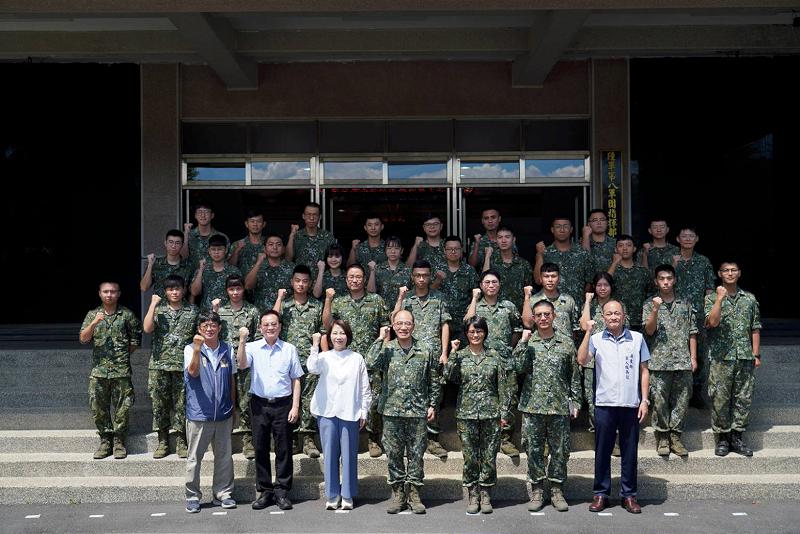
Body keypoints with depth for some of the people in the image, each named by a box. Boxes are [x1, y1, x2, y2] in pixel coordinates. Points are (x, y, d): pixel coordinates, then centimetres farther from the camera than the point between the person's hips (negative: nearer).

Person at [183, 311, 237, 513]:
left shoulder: (227, 350, 8)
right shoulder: (191, 349, -3)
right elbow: (193, 372, -21)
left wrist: (232, 408, 14)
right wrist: (197, 348, -34)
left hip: (223, 414, 3)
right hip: (199, 413, -3)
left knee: (224, 456, 9)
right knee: (195, 458, 4)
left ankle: (222, 493, 20)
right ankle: (193, 496, 14)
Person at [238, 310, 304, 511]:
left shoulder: (289, 349, 5)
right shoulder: (253, 347, 3)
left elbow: (296, 380, 6)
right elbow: (242, 364, -16)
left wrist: (295, 406, -1)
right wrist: (242, 341, -27)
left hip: (283, 404, 0)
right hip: (259, 404, 0)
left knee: (283, 449, 2)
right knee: (261, 449, 5)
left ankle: (282, 492, 10)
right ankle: (264, 492, 14)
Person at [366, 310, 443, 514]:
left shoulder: (425, 350, 3)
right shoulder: (386, 348, 2)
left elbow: (434, 381, 8)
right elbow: (371, 363, -18)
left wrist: (432, 405, 4)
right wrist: (381, 339, -14)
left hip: (418, 412, 0)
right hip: (391, 412, 0)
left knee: (416, 454, 5)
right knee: (394, 454, 6)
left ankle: (413, 494, 15)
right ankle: (397, 494, 17)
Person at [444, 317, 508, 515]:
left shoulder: (494, 356, 4)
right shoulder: (460, 355, 4)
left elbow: (502, 386, 5)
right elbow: (449, 376, -12)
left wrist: (503, 412, 1)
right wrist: (453, 352, -14)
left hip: (490, 413, 0)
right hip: (466, 413, 0)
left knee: (489, 455, 4)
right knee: (470, 456, 4)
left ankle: (485, 494, 15)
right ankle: (473, 494, 14)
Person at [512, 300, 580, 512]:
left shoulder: (566, 342, 4)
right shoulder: (528, 342, 3)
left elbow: (574, 375, 8)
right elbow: (519, 368, -10)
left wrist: (575, 401, 5)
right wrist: (523, 342, -13)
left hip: (560, 407, 0)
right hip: (533, 407, 0)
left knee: (560, 450, 5)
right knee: (534, 450, 6)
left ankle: (557, 489, 18)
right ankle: (536, 490, 17)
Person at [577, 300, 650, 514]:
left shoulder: (637, 339, 6)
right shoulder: (596, 339, 3)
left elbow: (644, 371, 8)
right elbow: (582, 360, -13)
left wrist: (644, 400, 2)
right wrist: (588, 332, -15)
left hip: (631, 404, 1)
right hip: (604, 404, 0)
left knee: (630, 451, 6)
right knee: (602, 451, 5)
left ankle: (629, 494, 17)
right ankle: (601, 493, 15)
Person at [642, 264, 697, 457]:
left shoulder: (685, 305, 12)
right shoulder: (649, 305, 6)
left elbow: (692, 333, 12)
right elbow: (649, 330, -6)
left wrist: (693, 357, 5)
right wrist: (656, 309, -18)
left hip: (683, 362, 2)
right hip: (659, 362, -2)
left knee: (681, 401, 3)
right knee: (659, 401, -2)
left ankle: (675, 436, 11)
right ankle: (662, 437, 9)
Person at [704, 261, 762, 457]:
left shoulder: (750, 299, 11)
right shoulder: (712, 298, 2)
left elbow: (755, 329, 11)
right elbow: (712, 322, -14)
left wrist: (756, 354, 6)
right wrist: (720, 298, -17)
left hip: (745, 357, 3)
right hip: (721, 357, -3)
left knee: (743, 398, 4)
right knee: (720, 398, -1)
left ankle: (736, 437, 13)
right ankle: (722, 438, 9)